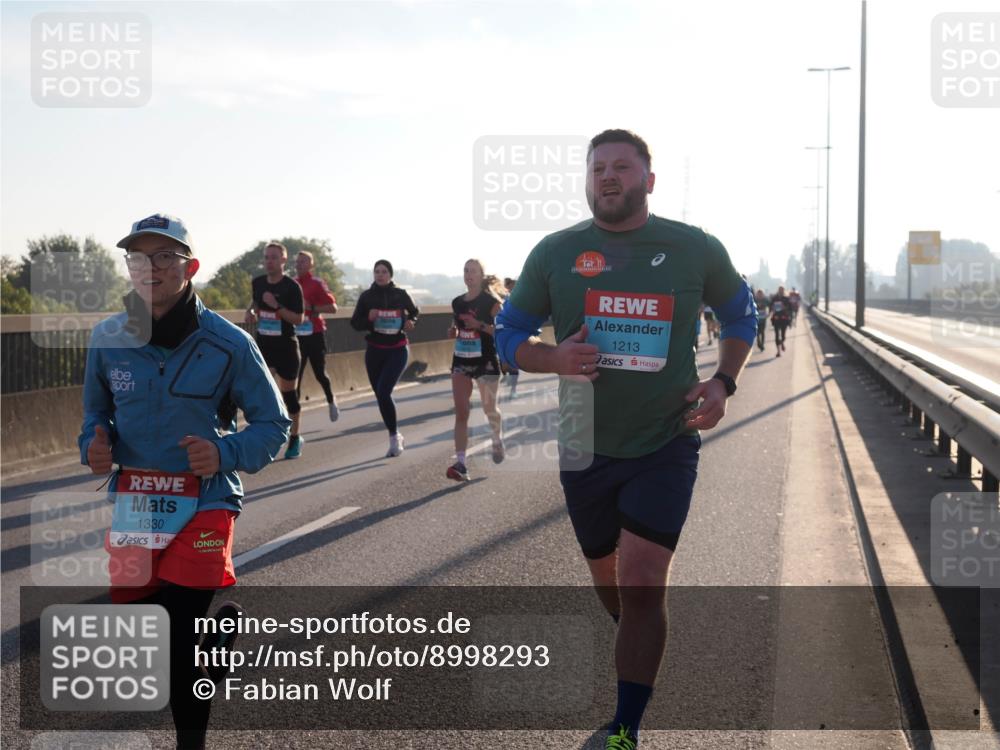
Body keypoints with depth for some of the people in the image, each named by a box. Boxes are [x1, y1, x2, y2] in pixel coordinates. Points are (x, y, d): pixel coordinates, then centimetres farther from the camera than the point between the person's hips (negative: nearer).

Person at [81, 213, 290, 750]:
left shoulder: (228, 344, -9)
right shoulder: (108, 339, 0)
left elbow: (272, 424, -2)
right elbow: (96, 410, 17)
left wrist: (224, 453, -21)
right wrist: (95, 444, -5)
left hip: (205, 499, -4)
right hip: (133, 500, 4)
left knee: (178, 626, -13)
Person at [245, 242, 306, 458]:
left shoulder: (292, 286, -12)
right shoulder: (258, 283, 4)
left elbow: (299, 319, -15)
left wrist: (277, 306, -26)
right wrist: (250, 312, 3)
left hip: (285, 346, -4)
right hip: (262, 344, 4)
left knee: (289, 394, 7)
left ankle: (295, 438, 23)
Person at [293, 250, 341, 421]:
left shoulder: (317, 283, -10)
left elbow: (332, 307, -14)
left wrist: (311, 307, -22)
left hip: (314, 334, -4)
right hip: (296, 335, 4)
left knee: (319, 373, 6)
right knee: (295, 374, -2)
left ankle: (331, 401, 32)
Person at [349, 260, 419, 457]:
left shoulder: (400, 294, -1)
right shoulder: (366, 296, 0)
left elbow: (414, 312, 16)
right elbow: (355, 323, 2)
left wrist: (411, 322, -5)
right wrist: (368, 318, -17)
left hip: (397, 350, -3)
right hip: (374, 350, 3)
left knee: (383, 392, -18)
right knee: (381, 395, 8)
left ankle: (394, 437, -6)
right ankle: (396, 437, 24)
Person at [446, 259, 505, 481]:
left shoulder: (491, 301, -8)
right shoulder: (457, 303, 8)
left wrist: (481, 325, -23)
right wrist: (453, 332, -1)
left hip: (486, 361, -4)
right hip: (461, 361, 4)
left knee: (489, 408, 12)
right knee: (461, 412, -7)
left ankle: (498, 440, 45)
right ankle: (460, 464, -13)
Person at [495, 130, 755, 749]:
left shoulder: (696, 250, -3)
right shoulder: (555, 253, -2)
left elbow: (741, 317, 13)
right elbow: (510, 334, 6)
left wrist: (723, 383, -4)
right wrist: (556, 358, -16)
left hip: (666, 445, -2)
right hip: (587, 448, 2)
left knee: (642, 584, -13)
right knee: (610, 581, 15)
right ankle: (644, 654, 47)